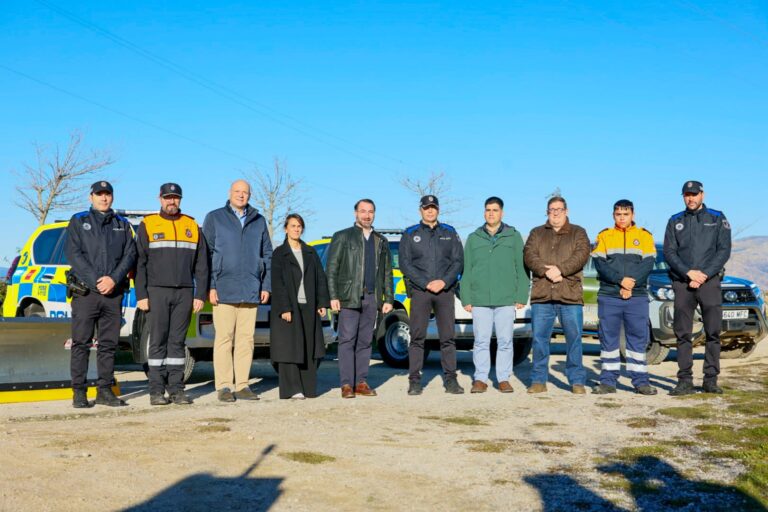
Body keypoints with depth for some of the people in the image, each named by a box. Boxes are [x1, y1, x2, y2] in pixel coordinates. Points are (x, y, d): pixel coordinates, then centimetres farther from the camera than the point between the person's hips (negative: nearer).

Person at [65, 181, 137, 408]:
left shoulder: (122, 225, 16)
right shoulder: (78, 221, 8)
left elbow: (130, 254, 6)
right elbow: (73, 254, -2)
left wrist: (113, 279, -10)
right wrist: (95, 281, -13)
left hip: (114, 292, 3)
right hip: (85, 291, -2)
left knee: (109, 344, 5)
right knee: (81, 343, -2)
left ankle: (105, 390, 11)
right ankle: (79, 392, 2)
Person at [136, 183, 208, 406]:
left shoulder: (192, 226, 12)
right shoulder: (148, 225, 6)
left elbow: (201, 265, 11)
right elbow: (139, 263, 2)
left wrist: (200, 295, 3)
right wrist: (141, 295, -6)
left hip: (185, 292, 2)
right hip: (157, 291, -2)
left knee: (177, 341, 4)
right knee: (158, 341, -2)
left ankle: (176, 388, 8)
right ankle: (157, 390, 1)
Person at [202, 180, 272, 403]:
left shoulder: (259, 221, 15)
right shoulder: (215, 218, 6)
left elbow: (267, 255, 16)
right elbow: (206, 254, 2)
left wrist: (266, 286, 8)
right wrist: (210, 286, -7)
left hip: (251, 290, 3)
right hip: (224, 290, -3)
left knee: (246, 338, 4)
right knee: (224, 338, -4)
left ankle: (242, 385, 9)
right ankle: (224, 386, 1)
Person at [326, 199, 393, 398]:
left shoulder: (381, 241, 18)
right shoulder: (342, 237, 6)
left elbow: (387, 272, 17)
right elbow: (331, 269, 0)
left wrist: (388, 299, 10)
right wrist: (333, 296, -9)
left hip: (372, 298, 4)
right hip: (349, 297, -4)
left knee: (365, 342, 4)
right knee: (347, 340, -6)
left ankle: (361, 382, 8)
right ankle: (346, 384, -5)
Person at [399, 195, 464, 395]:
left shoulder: (450, 233, 13)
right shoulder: (410, 234, 8)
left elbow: (458, 261, 6)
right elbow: (405, 264, 0)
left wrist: (443, 281, -10)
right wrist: (426, 283, -10)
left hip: (445, 291, 1)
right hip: (419, 291, -1)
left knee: (448, 337, 1)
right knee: (417, 337, -3)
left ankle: (450, 379, 6)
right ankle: (414, 381, 1)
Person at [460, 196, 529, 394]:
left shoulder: (514, 237, 7)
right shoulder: (473, 239, 11)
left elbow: (521, 268, 4)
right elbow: (466, 271, 9)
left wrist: (521, 296, -3)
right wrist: (466, 298, 2)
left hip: (506, 300, -1)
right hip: (480, 300, 1)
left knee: (505, 341, 2)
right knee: (481, 341, 2)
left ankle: (504, 379, 11)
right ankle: (480, 379, 10)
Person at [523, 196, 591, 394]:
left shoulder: (578, 233, 13)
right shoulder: (536, 233, 17)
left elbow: (581, 255, -4)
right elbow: (529, 255, 1)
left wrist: (560, 269, -18)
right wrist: (546, 271, -16)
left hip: (570, 295, -1)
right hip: (541, 295, 2)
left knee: (574, 338, 0)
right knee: (539, 338, 2)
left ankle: (577, 381, 8)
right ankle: (539, 380, 10)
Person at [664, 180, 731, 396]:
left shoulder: (718, 219, 9)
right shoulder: (675, 222, 13)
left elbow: (724, 251, 1)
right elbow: (669, 252, 5)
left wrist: (704, 274, -10)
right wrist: (689, 273, -10)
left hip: (709, 281, -1)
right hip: (682, 283, 1)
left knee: (713, 332, -3)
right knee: (682, 334, -1)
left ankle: (711, 380, 3)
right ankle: (685, 381, 1)